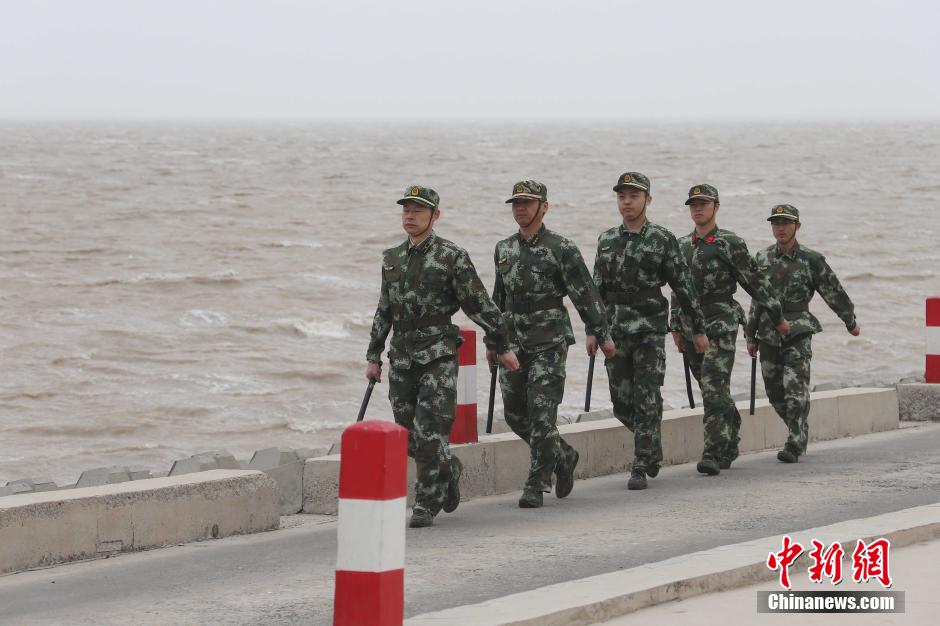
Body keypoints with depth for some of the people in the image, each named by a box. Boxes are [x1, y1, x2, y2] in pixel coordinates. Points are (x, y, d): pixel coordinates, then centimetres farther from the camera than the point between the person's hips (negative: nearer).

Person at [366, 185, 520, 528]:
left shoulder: (452, 257, -6)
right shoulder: (392, 259, 10)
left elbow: (480, 304, -3)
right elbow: (384, 311, 19)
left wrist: (503, 347, 0)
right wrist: (374, 356, 19)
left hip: (438, 358, -5)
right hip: (402, 359, 5)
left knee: (430, 434, -11)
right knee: (409, 438, 8)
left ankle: (427, 504, -2)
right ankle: (448, 470, 34)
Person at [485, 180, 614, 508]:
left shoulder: (561, 249, -6)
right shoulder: (504, 249, 12)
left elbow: (586, 295, -6)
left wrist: (602, 335, -7)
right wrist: (492, 341, 21)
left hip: (549, 344, -6)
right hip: (513, 343, 6)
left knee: (542, 416, -8)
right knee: (515, 413, 7)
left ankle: (536, 485, -4)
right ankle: (562, 456, 28)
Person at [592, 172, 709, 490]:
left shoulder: (663, 239, -1)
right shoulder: (606, 241, 11)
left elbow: (684, 286, 0)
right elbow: (598, 289, 15)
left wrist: (698, 328, -1)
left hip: (650, 330, -4)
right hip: (616, 332, 4)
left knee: (646, 401, -7)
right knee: (622, 403, 6)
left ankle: (641, 469, -4)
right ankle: (652, 445, 31)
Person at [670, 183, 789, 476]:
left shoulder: (731, 244, -5)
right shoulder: (682, 246, 13)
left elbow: (756, 283, -1)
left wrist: (778, 317, 3)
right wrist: (676, 327, 17)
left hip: (721, 327, -6)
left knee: (714, 389, -14)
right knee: (714, 391, 12)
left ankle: (713, 453, -17)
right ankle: (729, 447, 25)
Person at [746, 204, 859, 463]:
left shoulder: (811, 260, -2)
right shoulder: (762, 259, 9)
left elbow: (833, 292, 8)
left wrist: (850, 321, 16)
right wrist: (751, 335, 16)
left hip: (798, 333, -4)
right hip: (768, 333, 4)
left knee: (796, 390, -13)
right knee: (775, 393, 7)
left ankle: (795, 444, -13)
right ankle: (799, 432, 26)